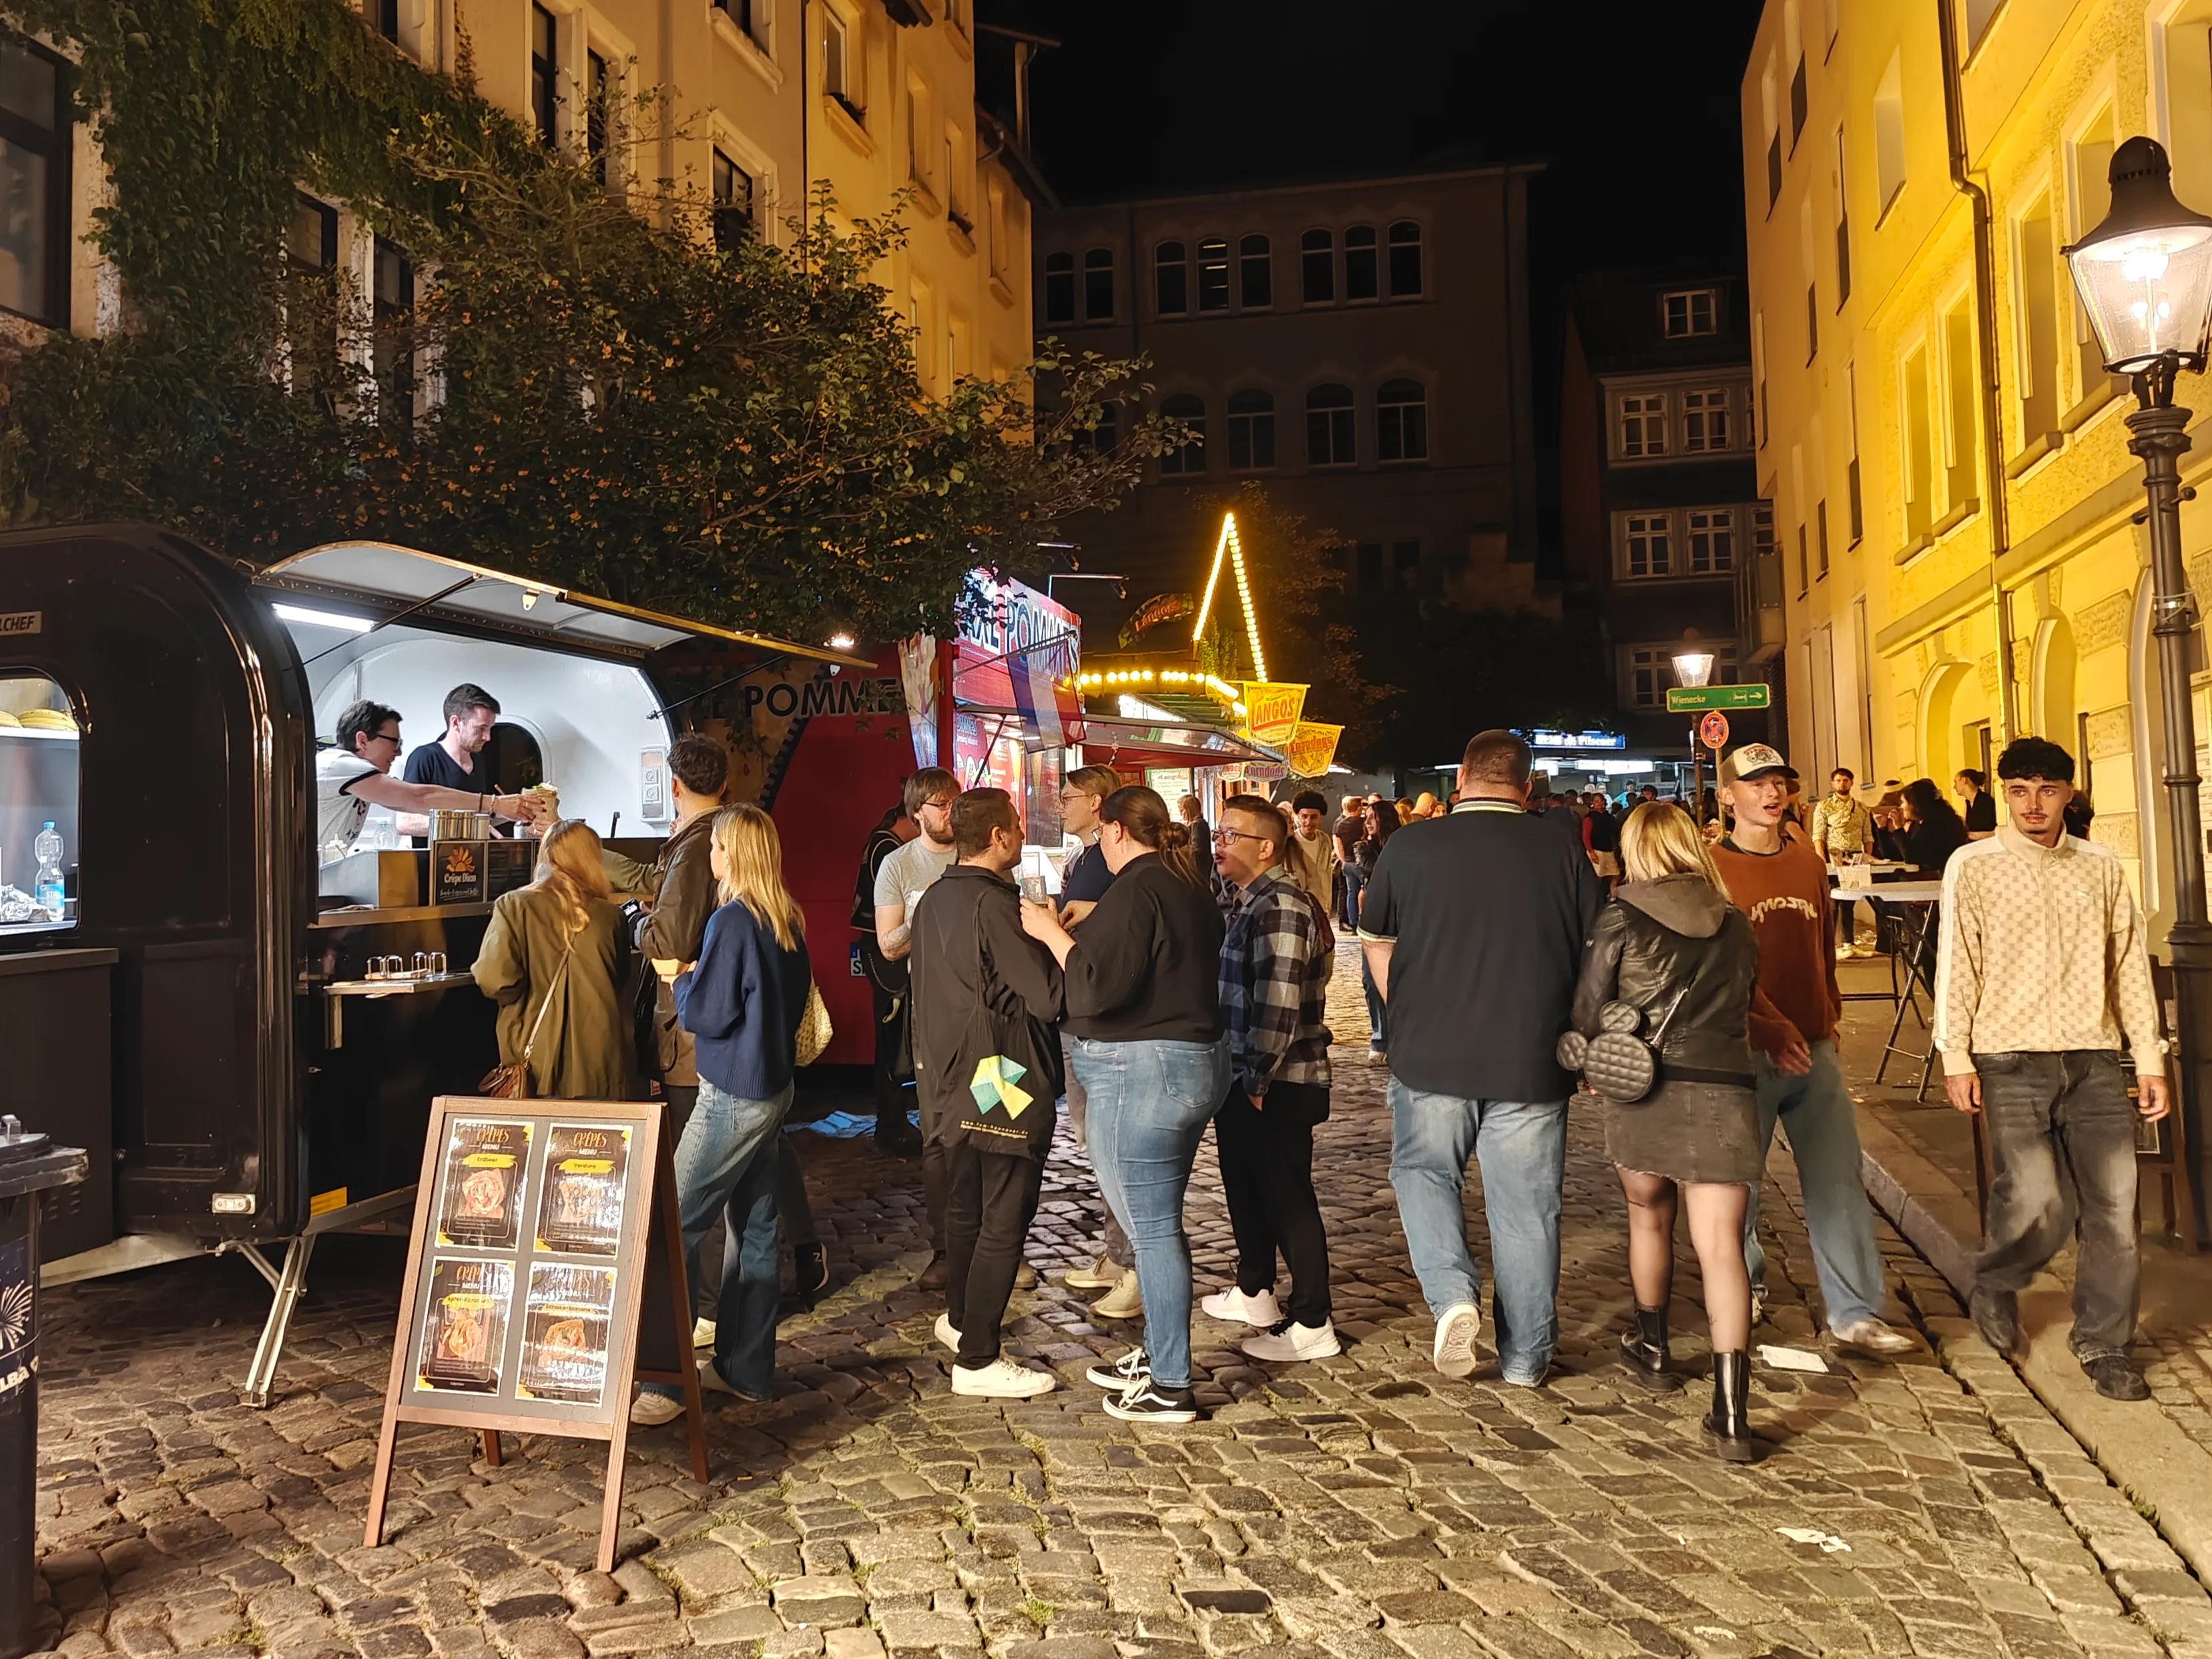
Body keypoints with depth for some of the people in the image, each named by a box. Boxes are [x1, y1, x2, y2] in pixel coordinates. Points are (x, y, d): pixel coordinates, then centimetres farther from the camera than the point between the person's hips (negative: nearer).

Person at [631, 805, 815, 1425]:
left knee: (675, 1226, -3)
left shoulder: (732, 922, -17)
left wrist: (684, 980, 3)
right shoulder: (789, 922, 6)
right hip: (773, 1087, 9)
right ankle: (746, 1368, 21)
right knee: (754, 1227, 13)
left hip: (733, 1095, -9)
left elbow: (706, 1014, -16)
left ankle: (667, 1381, -2)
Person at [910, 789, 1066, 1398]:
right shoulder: (995, 904, -20)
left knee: (965, 1205, 23)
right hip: (1004, 1080, -10)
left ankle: (959, 1317, 39)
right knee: (1005, 1220, -2)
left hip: (956, 1079, 10)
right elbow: (1049, 997, -22)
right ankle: (977, 1359, 3)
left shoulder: (934, 900, 9)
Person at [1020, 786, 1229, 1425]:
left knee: (1151, 1227, -2)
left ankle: (1170, 1387, 6)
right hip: (1197, 1060, 10)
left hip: (1143, 1072, -10)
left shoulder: (1134, 890, -17)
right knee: (1158, 1220, 18)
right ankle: (1158, 1355, 30)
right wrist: (1087, 929, 27)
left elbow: (1097, 989, -23)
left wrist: (1052, 933, -11)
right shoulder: (1190, 886, 13)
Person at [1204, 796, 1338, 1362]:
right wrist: (1240, 1078, 18)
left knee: (1288, 1199, -1)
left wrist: (1258, 1080, -21)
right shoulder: (1246, 901, 13)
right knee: (1246, 1187, 21)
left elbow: (1278, 1003, -25)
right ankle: (1254, 1293, 38)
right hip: (1243, 1079, 10)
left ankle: (1311, 1326, 9)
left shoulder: (1280, 905, -20)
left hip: (1277, 1085, -10)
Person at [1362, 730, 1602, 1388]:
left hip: (1430, 1058, 0)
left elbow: (1377, 945, 6)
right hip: (1532, 1062, 1)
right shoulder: (1563, 852, -3)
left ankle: (1452, 1294, 1)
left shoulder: (1407, 848, -4)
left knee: (1424, 1171, 21)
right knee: (1526, 1208, 11)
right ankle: (1525, 1359, 21)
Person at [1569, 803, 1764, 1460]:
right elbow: (1743, 1008, 19)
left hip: (1643, 1091, -1)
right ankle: (1730, 1413, -10)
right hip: (1723, 1092, 1)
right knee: (1721, 1245, -3)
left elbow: (1588, 1012, -1)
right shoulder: (1737, 925, 8)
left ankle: (1651, 1350, 41)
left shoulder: (1621, 920, -3)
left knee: (1649, 1216, 23)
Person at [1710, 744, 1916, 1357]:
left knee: (1839, 1181, 3)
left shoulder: (1809, 862, 11)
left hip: (1815, 1048, 5)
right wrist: (1770, 1026, -19)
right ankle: (1744, 1292, 27)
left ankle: (1855, 1314, 10)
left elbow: (1823, 945, 20)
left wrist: (1830, 1016, 15)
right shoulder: (1711, 868, -6)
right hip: (1747, 1051, -4)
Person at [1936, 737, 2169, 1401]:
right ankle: (1994, 1288, 21)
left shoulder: (2100, 866, 10)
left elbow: (2130, 965, 12)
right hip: (2012, 1059, -3)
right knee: (2037, 1203, -10)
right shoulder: (1974, 866, 0)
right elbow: (1957, 963, -2)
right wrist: (1956, 1057, -5)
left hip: (2094, 1058, 4)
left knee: (2114, 1207, 2)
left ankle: (2104, 1342, 20)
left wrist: (2150, 1058, 9)